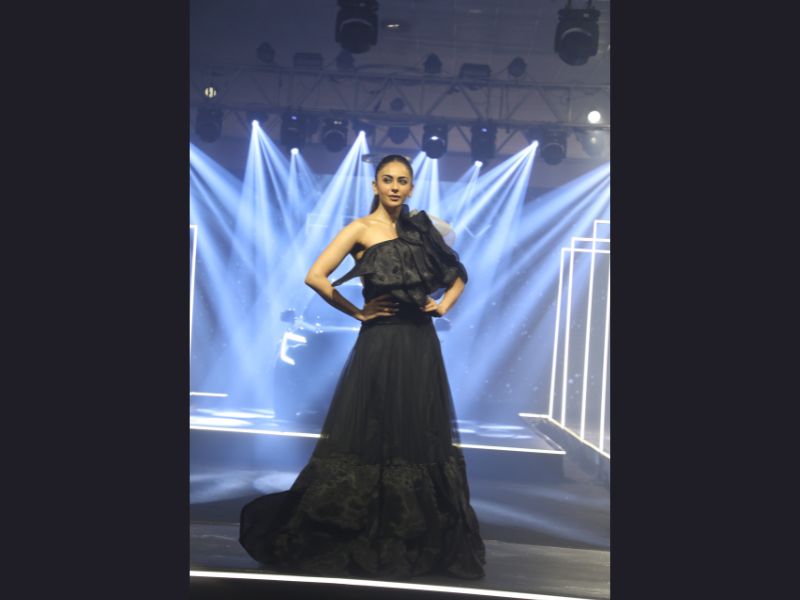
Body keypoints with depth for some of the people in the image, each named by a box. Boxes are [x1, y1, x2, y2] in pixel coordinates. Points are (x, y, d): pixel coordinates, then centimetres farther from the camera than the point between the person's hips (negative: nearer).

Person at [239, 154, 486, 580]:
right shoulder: (361, 228, -2)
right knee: (373, 439, 1)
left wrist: (444, 305, 5)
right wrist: (358, 313, -8)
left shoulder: (420, 229, 13)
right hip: (381, 345, -5)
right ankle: (362, 535, 18)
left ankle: (418, 538, 26)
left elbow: (458, 273, 23)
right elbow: (315, 276, -11)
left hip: (421, 344, 5)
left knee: (421, 440, 10)